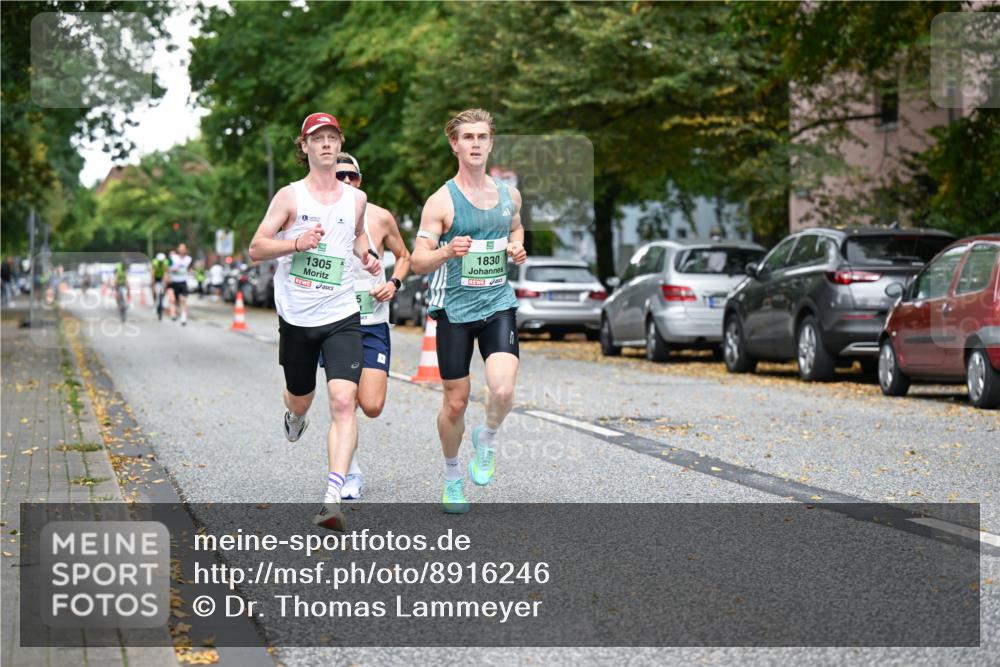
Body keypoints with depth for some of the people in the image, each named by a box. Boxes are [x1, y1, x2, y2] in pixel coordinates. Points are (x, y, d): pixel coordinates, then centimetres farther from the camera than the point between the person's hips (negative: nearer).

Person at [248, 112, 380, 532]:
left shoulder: (356, 198, 7)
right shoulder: (290, 196, -2)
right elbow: (256, 249, -4)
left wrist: (366, 257, 9)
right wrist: (296, 243, -20)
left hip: (342, 318, 1)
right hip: (296, 319, 0)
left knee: (343, 401, -18)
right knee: (301, 400, 16)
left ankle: (333, 498, -22)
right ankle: (293, 413, 57)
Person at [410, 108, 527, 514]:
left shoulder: (509, 195, 6)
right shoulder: (441, 201, -7)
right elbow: (417, 262, -7)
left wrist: (518, 248, 6)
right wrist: (447, 251, -27)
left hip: (498, 303, 2)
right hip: (455, 308, -2)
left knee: (503, 390, -19)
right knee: (456, 401, 4)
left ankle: (487, 439, 13)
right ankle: (452, 476, 27)